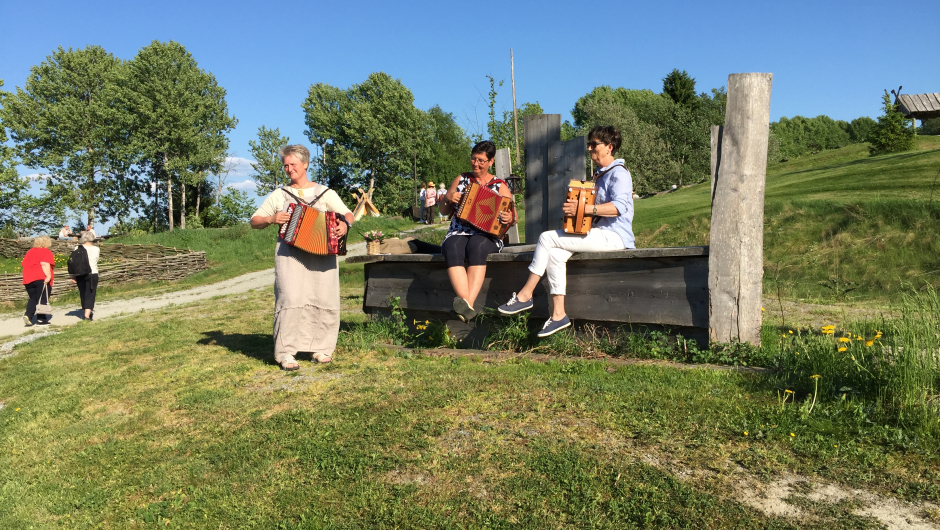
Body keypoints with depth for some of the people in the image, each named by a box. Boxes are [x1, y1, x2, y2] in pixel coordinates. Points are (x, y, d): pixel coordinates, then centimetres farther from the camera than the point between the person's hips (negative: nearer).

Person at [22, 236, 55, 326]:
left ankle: (27, 315, -2)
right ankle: (41, 319, -1)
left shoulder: (30, 252, 19)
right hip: (41, 279, -6)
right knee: (42, 299, 0)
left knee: (33, 298, 16)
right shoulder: (46, 252, -1)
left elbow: (24, 265, 19)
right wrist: (48, 276, -21)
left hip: (28, 279, 6)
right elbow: (45, 264, -16)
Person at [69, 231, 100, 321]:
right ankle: (87, 314, -13)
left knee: (83, 294, 14)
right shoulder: (96, 249, -1)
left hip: (80, 275, 1)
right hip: (92, 274, -1)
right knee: (90, 294, -1)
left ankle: (87, 312, 25)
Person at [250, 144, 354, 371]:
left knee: (324, 299, -4)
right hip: (290, 255, -1)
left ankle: (320, 348, 9)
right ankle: (285, 352, -10)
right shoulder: (278, 195, 14)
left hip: (323, 254, 1)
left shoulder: (325, 193, 12)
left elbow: (348, 214, 7)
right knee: (291, 297, -15)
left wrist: (345, 225, -16)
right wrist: (271, 219, -7)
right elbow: (254, 221, 14)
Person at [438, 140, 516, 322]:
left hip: (487, 236, -1)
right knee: (453, 249, -36)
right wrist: (448, 198, -2)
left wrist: (510, 218, -17)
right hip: (458, 234, 2)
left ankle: (468, 304, -49)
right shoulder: (461, 179, 16)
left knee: (476, 246, -39)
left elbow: (512, 215, 7)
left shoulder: (499, 185, 11)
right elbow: (444, 211, 19)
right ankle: (466, 304, -50)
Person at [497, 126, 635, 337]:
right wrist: (574, 207, 6)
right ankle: (558, 315, -14)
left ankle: (525, 296, -9)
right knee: (554, 254, -14)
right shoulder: (600, 175, 21)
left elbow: (620, 206, -23)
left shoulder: (619, 173, -8)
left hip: (614, 236, -9)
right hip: (600, 233, 9)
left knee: (547, 238, -17)